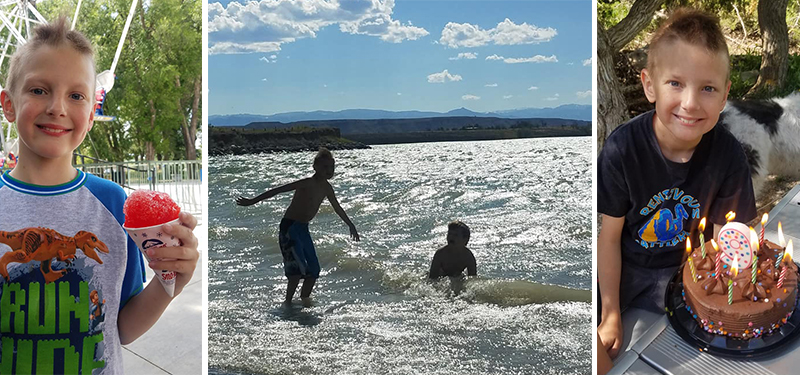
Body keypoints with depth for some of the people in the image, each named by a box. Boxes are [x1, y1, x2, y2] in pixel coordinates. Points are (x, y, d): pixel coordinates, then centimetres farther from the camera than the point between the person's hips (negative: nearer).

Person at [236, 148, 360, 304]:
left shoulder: (326, 188, 5)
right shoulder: (307, 183, -18)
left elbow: (338, 208, 22)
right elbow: (277, 190, -18)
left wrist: (351, 225, 33)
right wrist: (253, 201, -19)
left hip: (303, 229, 8)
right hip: (289, 227, -8)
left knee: (314, 269, 5)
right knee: (299, 267, -18)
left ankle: (304, 298, 22)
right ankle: (288, 302, -6)